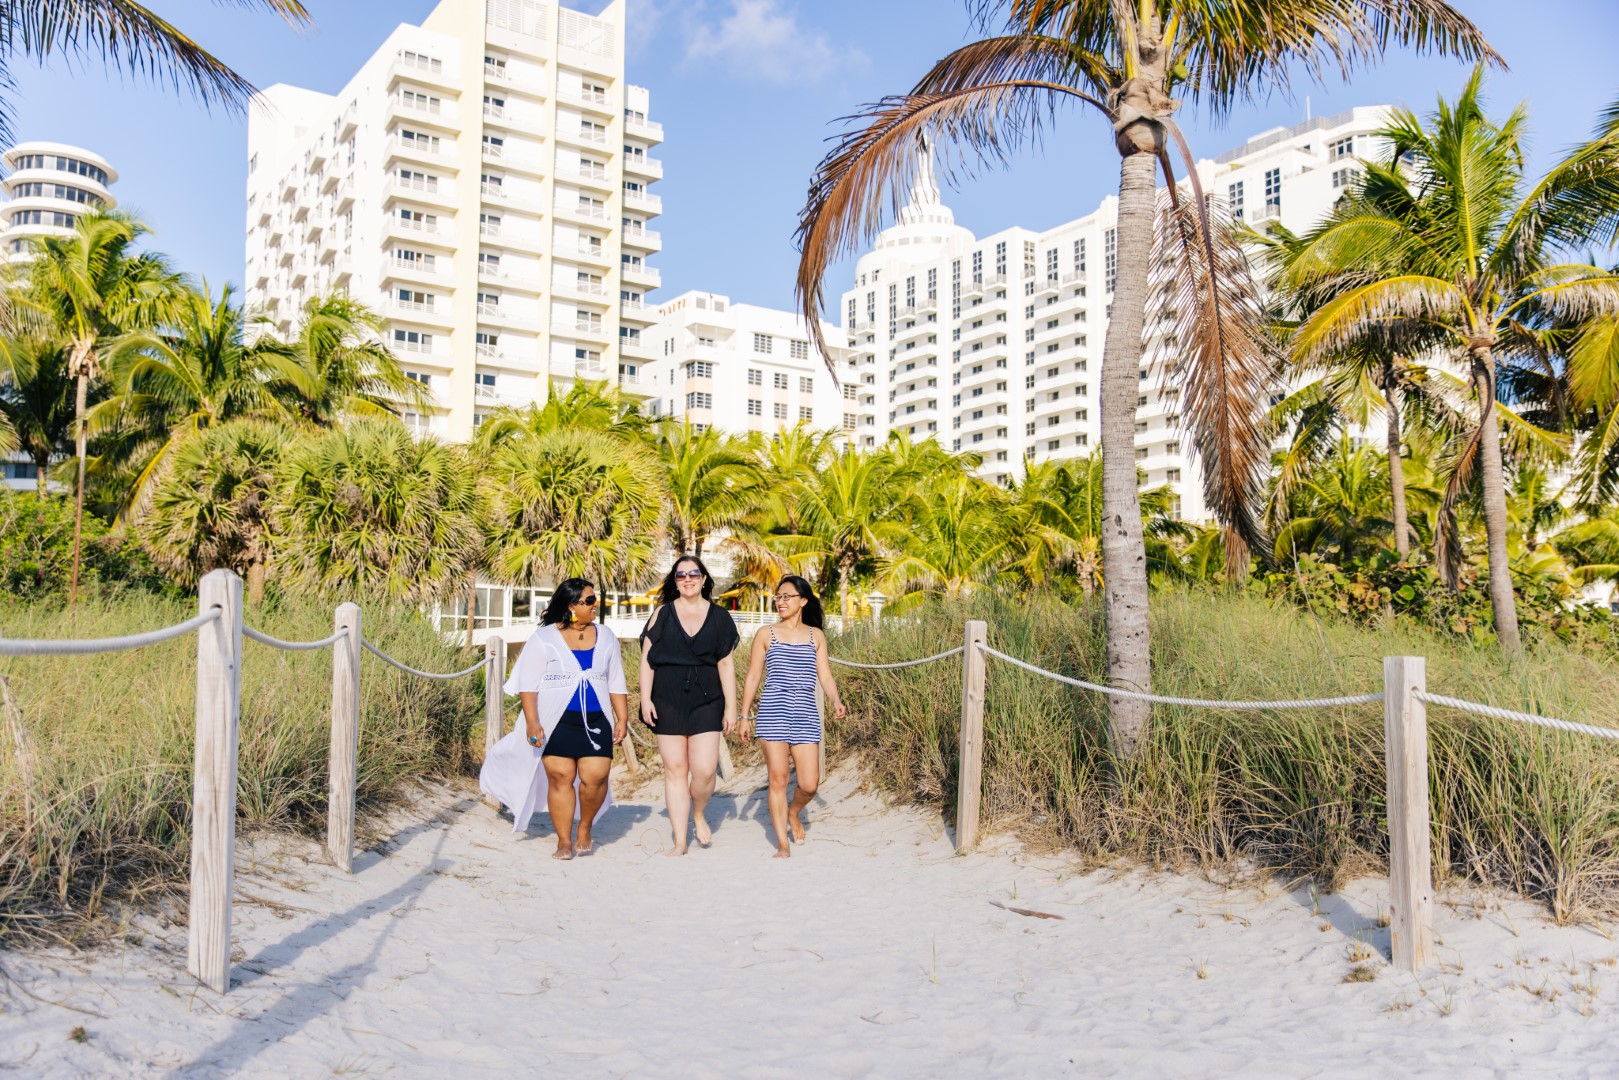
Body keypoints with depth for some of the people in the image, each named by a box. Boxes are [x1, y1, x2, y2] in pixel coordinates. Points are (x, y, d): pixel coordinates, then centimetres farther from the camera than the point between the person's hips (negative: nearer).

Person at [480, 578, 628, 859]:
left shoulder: (605, 637, 12)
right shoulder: (544, 638, 0)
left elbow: (616, 683, 15)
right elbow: (528, 684, -2)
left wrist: (622, 719, 9)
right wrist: (532, 722, -11)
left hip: (595, 721, 2)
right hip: (556, 722, -2)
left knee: (595, 777, -10)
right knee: (560, 778, -1)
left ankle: (585, 828, 15)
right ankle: (564, 841, 13)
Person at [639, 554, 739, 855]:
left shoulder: (719, 616, 7)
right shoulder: (662, 613, 6)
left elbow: (726, 664, 7)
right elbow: (647, 658, 5)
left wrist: (731, 706, 3)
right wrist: (645, 699, -3)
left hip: (706, 700, 0)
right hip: (668, 701, 0)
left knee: (704, 770, -10)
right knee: (675, 770, 2)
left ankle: (698, 815, 22)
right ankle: (680, 841, 12)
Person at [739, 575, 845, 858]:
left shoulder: (816, 636, 12)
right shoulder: (766, 636, 8)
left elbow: (825, 675, 9)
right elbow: (752, 678, 9)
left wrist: (836, 700, -10)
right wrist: (744, 716, 5)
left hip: (806, 717, 1)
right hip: (773, 715, -1)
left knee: (809, 784, -3)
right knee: (778, 779, -2)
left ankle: (793, 814, 31)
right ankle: (783, 844, 9)